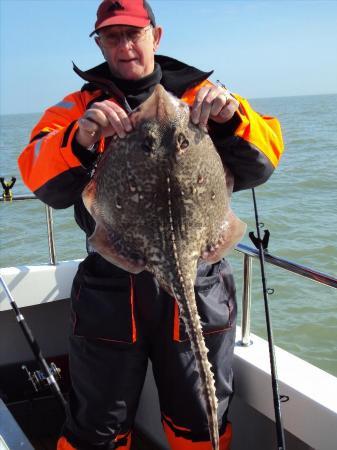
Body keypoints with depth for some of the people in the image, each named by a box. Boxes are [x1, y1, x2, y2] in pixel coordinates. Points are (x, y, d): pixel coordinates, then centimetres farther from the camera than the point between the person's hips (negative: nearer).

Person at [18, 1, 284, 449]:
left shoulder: (200, 96, 5)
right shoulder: (81, 106, 5)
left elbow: (261, 164, -5)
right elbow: (40, 176, -11)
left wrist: (231, 120, -26)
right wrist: (81, 140, -32)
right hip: (111, 289, 0)